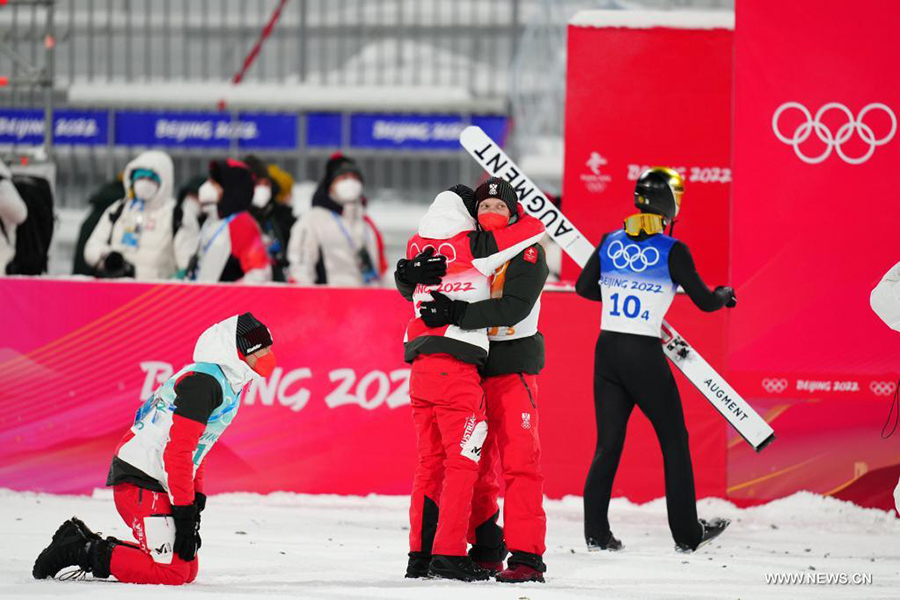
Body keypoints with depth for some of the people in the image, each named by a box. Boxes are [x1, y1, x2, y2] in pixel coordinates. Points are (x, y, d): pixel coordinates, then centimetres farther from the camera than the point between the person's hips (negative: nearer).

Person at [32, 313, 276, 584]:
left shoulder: (224, 384, 16)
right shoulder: (203, 382, -17)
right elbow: (177, 450, -22)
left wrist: (195, 500, 16)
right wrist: (184, 512, -20)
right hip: (141, 482, -11)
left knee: (188, 569, 11)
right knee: (171, 571, -17)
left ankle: (85, 541, 14)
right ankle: (81, 551, -7)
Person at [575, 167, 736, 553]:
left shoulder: (611, 243, 4)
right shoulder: (671, 251, -10)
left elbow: (584, 287, 16)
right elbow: (704, 301, -4)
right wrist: (724, 296, 18)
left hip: (606, 351, 4)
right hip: (644, 357, -4)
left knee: (608, 445, 10)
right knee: (674, 442, 10)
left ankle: (596, 533, 2)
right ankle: (687, 534, 15)